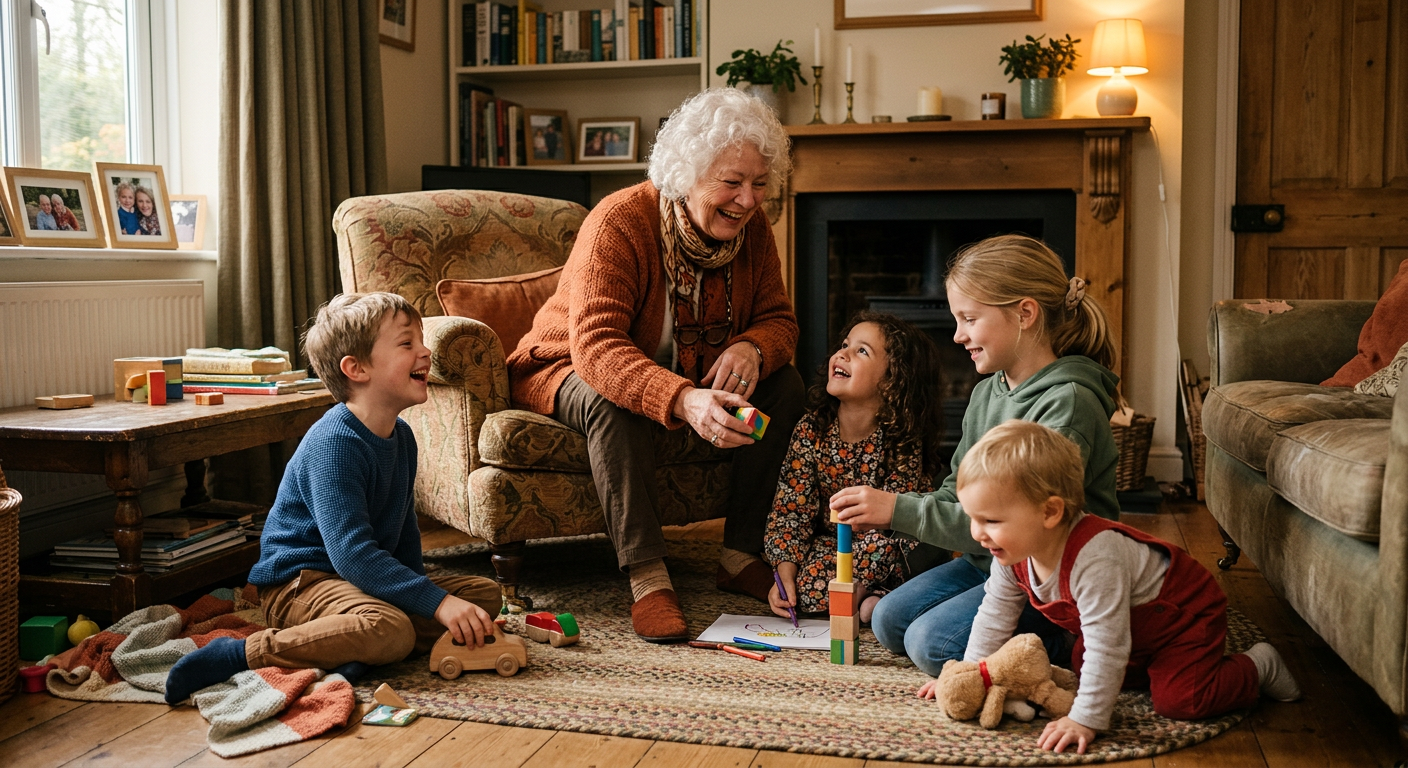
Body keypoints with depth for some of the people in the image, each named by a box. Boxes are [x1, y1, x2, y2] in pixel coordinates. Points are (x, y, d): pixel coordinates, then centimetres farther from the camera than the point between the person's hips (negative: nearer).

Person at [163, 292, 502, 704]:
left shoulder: (401, 436, 7)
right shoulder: (334, 444, -22)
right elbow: (352, 554, -29)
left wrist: (419, 588, 4)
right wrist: (436, 602, -31)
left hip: (368, 578, 9)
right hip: (299, 581, -9)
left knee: (485, 593, 1)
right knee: (389, 631, -37)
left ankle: (351, 647, -14)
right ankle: (244, 653, -21)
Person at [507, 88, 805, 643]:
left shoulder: (751, 229, -9)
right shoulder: (619, 223, -28)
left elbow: (778, 319, -4)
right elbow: (595, 346, -39)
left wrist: (752, 348, -31)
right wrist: (683, 402, -56)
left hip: (692, 380, 6)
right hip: (573, 372, -5)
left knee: (784, 384, -15)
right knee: (612, 401, -39)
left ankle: (741, 557, -10)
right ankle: (647, 577, -34)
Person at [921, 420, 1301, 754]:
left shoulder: (1094, 560, -44)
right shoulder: (1013, 554, -17)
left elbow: (1107, 649, -41)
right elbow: (995, 615, -2)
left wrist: (1085, 721, -37)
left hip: (1187, 609, -8)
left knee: (1178, 699, -18)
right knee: (1082, 665, 6)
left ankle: (1258, 665, 7)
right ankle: (1153, 661, 26)